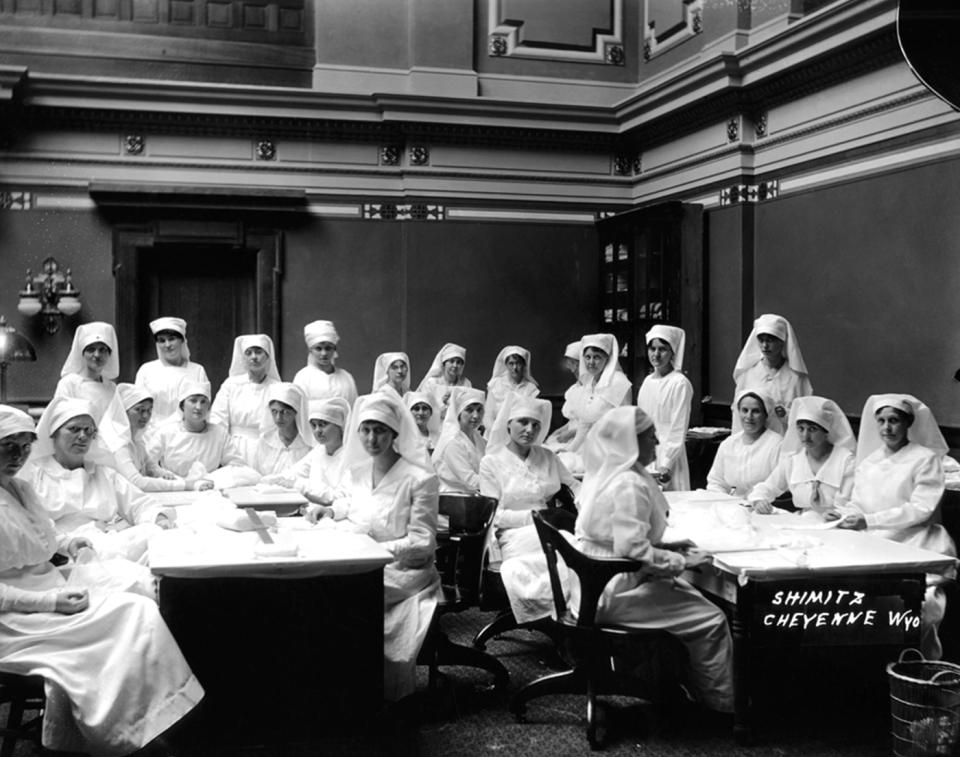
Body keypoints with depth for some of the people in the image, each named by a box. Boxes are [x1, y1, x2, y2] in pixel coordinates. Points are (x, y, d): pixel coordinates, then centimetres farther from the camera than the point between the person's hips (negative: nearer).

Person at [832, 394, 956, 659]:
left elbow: (921, 509, -10)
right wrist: (841, 513, -9)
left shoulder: (925, 459, 0)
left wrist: (868, 520, -18)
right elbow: (857, 504, 15)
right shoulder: (868, 463, 17)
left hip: (915, 548, -4)